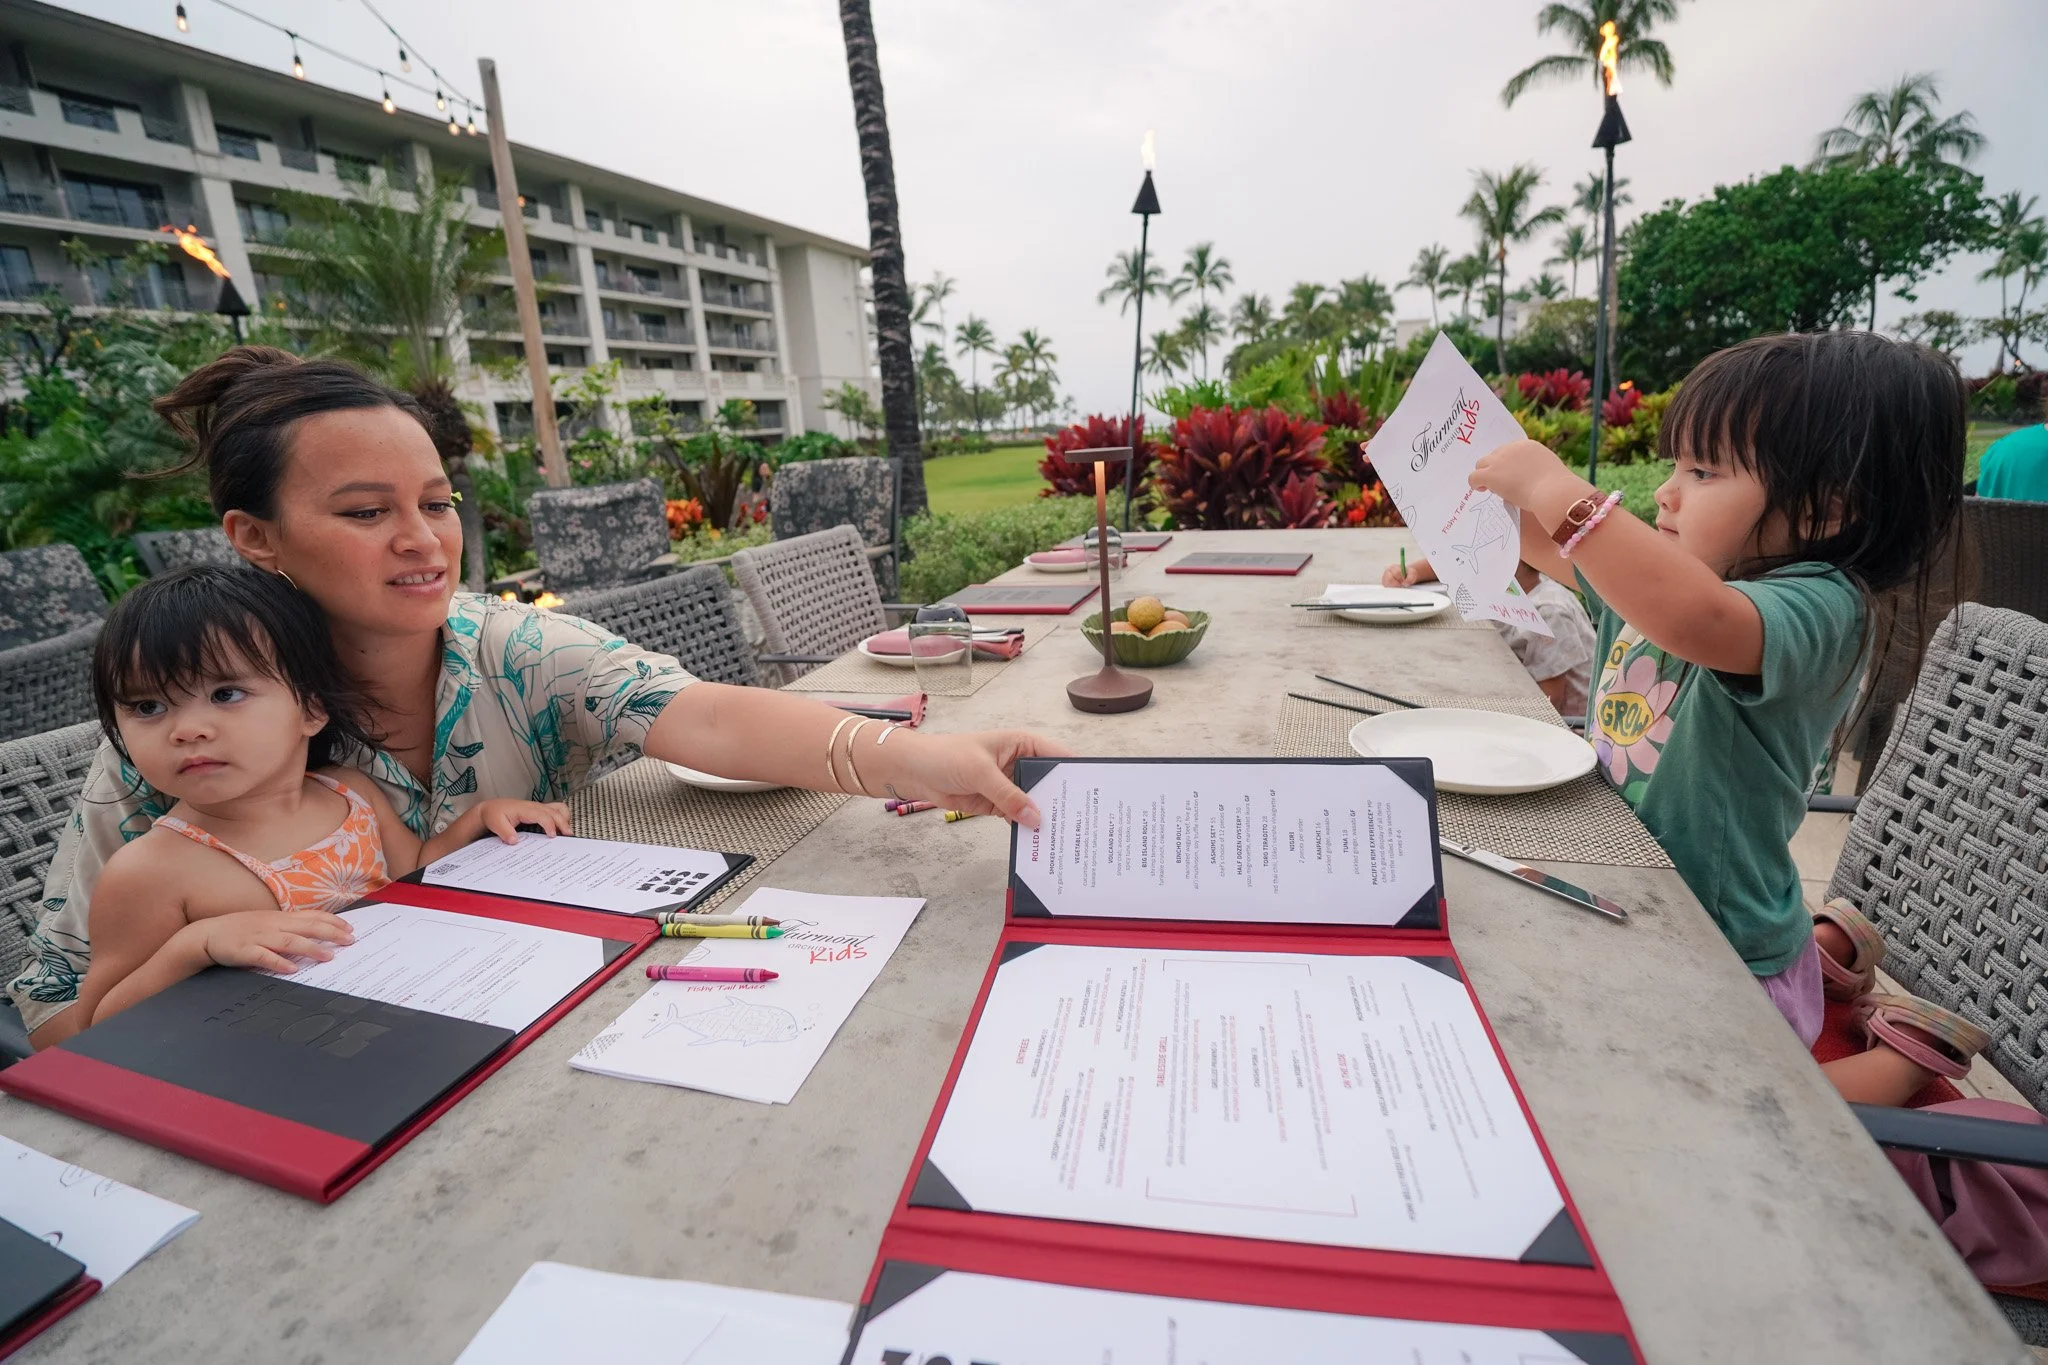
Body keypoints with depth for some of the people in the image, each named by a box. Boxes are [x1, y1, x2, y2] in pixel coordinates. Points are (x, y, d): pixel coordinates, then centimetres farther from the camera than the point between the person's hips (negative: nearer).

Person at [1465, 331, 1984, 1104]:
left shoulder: (1818, 609, -24)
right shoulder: (1680, 571, 1)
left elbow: (1696, 619, -47)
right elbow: (1555, 553, 16)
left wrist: (1555, 490, -39)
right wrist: (1505, 485, -3)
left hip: (1722, 961, -8)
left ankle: (1896, 1065, 14)